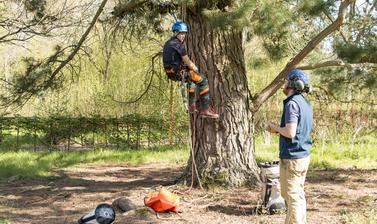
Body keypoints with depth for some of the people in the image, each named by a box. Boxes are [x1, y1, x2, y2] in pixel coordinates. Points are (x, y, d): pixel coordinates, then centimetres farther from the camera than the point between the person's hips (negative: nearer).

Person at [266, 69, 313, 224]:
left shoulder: (292, 103, -17)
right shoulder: (306, 103, 11)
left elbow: (290, 132, -24)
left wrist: (275, 127, -7)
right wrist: (278, 129, 12)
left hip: (292, 157, -9)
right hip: (304, 155, 9)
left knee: (292, 196, -2)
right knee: (298, 194, 18)